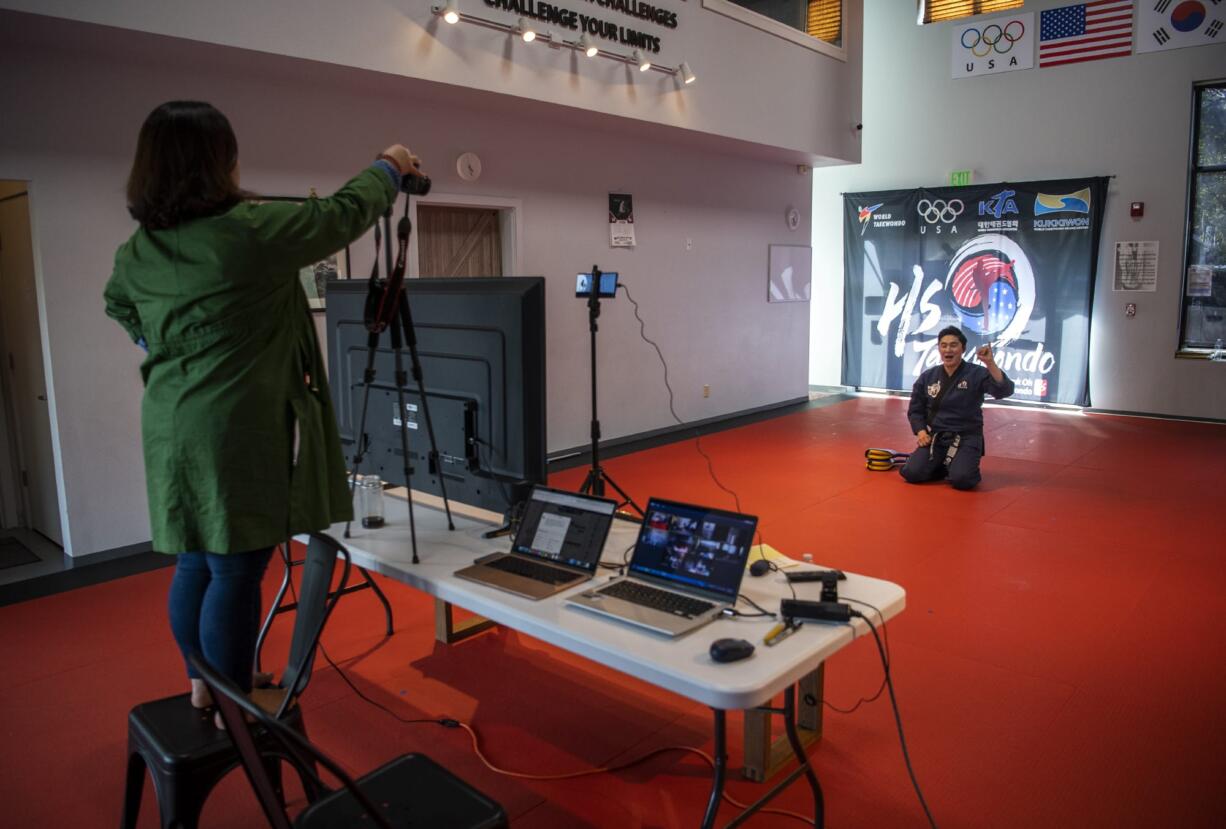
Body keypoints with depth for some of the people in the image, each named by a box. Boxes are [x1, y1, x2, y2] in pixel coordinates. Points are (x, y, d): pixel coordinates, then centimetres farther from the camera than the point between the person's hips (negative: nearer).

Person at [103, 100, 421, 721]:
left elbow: (117, 305, 28)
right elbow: (342, 215, -2)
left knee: (196, 561, 19)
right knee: (235, 571, 2)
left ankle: (202, 687, 36)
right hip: (238, 431, -8)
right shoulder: (251, 230, -15)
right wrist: (389, 168, 13)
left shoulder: (138, 248, 8)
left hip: (172, 431, 8)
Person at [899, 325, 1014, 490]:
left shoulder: (977, 374, -6)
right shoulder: (927, 377, 4)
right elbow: (915, 409, 12)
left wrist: (990, 363, -32)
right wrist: (921, 431, -5)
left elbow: (1004, 390, -22)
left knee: (961, 480, -27)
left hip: (966, 438, -3)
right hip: (935, 436, 3)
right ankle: (942, 466, 12)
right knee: (912, 473, -18)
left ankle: (965, 466, 10)